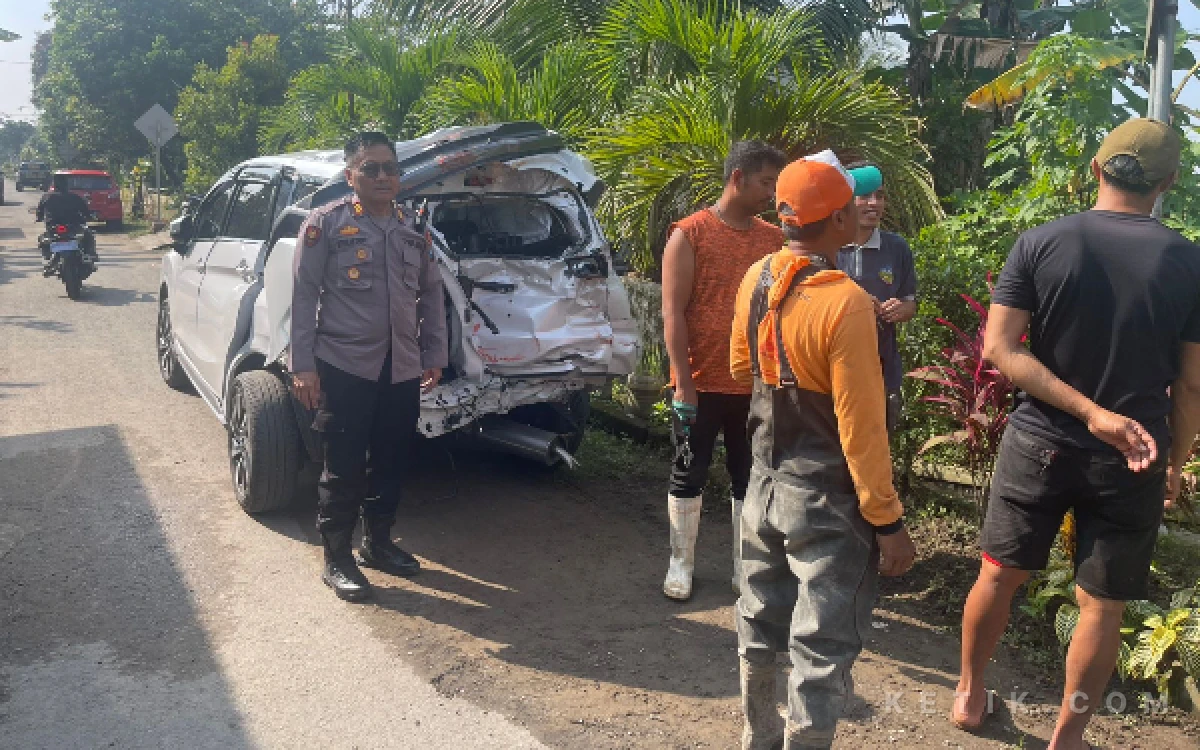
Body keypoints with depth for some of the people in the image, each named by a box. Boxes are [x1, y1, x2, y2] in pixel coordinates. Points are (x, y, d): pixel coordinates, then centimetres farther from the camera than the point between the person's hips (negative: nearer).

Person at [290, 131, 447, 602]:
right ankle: (337, 560, 15)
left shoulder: (414, 229, 12)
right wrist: (303, 366, -10)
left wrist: (435, 355, 12)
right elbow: (305, 295, -6)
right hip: (344, 368, -5)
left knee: (390, 464, 15)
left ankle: (378, 543, 32)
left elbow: (431, 294, 17)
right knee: (344, 468, 1)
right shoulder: (326, 223, -4)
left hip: (403, 369, 5)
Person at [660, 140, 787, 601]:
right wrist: (684, 383, -14)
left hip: (757, 386, 4)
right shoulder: (689, 234, -7)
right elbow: (673, 313, -10)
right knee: (689, 476, 8)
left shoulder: (774, 239, 7)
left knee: (749, 478, 13)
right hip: (701, 385, -4)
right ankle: (681, 564, 23)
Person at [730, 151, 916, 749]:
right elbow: (860, 426, -22)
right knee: (822, 649, 6)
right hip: (826, 500, -7)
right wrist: (888, 521, -14)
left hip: (766, 483, 8)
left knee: (761, 623, 22)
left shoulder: (756, 280, -2)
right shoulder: (846, 302, -24)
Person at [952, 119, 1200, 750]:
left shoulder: (1040, 243, -6)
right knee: (1101, 606, 11)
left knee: (999, 574, 17)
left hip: (1039, 442, 1)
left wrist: (1091, 412, -14)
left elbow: (1000, 348, -13)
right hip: (1132, 459, 0)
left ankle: (969, 694, 33)